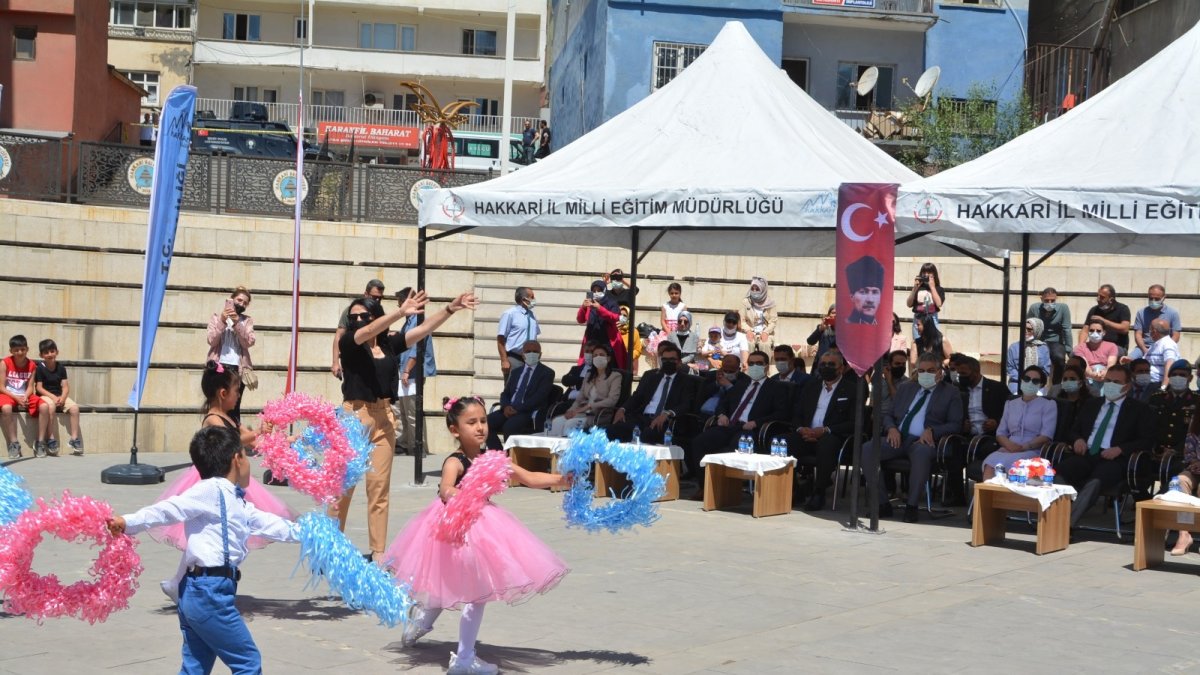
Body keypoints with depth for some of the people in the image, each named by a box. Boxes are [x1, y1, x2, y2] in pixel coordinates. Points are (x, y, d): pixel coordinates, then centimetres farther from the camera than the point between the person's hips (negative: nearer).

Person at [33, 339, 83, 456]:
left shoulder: (61, 368, 7)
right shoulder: (40, 368, -4)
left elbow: (65, 387, 3)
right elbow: (39, 387, -9)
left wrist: (62, 397, -17)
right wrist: (53, 397, -20)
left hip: (60, 396, 4)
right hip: (45, 396, -4)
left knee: (74, 407, -21)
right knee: (51, 407, -36)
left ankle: (74, 438, -17)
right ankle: (51, 439, -29)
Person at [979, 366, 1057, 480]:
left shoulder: (1048, 405, 10)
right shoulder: (1010, 404, 22)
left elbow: (1046, 436, -2)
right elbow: (1000, 433, 15)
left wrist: (1023, 447, -16)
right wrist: (1009, 445, -9)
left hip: (1033, 452, -3)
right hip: (1009, 450, 3)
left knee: (1002, 463, -37)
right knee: (990, 462, -33)